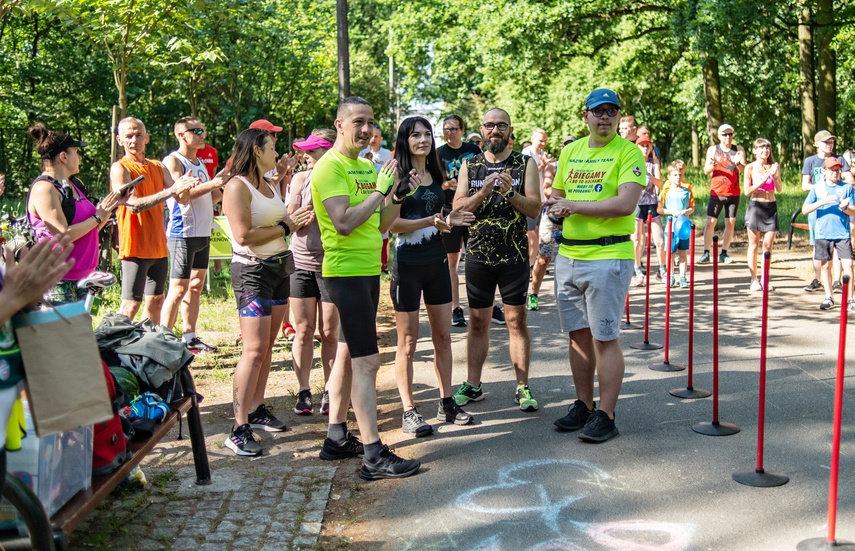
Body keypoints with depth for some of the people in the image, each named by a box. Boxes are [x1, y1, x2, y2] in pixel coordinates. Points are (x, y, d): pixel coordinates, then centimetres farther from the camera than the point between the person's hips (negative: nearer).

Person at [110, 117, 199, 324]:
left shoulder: (158, 167, 13)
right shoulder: (120, 168, -6)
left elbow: (182, 199, 7)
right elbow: (134, 205, -19)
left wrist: (185, 186, -17)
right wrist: (170, 190, -26)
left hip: (158, 245, 7)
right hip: (135, 246, -7)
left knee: (156, 301, 13)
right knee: (131, 304, -8)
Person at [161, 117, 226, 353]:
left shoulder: (200, 163, 18)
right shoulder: (172, 161, -7)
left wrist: (225, 186, 6)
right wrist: (211, 184, -24)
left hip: (203, 234, 8)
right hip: (182, 234, -8)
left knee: (196, 286, 10)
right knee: (178, 289, -7)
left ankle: (189, 337, 18)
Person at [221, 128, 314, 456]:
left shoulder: (271, 186, 15)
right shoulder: (237, 186, -11)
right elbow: (244, 235, -20)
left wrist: (299, 221, 3)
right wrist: (285, 225, -12)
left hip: (279, 267, 8)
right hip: (252, 270, -8)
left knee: (268, 345, 11)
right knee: (254, 350, -11)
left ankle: (257, 409, 22)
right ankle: (239, 429, -7)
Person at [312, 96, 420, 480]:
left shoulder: (367, 166, 14)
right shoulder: (331, 166, -13)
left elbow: (380, 224, 15)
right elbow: (343, 223, -25)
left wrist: (398, 195, 0)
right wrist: (380, 190, -18)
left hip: (368, 270, 9)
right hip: (346, 272, -9)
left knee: (347, 354, 15)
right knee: (367, 360, -10)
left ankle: (337, 437, 25)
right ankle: (374, 455, -5)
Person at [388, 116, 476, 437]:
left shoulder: (435, 175, 11)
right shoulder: (397, 175, -8)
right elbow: (391, 223, -16)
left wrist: (449, 221, 0)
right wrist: (430, 221, -24)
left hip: (436, 261, 6)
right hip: (407, 263, -6)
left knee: (443, 337, 10)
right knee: (408, 342, 1)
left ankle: (446, 404, 22)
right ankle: (408, 412, 9)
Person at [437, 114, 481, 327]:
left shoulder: (474, 150, 6)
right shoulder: (439, 154, 1)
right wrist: (446, 185, -20)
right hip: (450, 212, -1)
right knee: (452, 262, 2)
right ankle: (456, 309, 8)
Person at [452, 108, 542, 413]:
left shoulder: (525, 164, 1)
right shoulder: (470, 165, 6)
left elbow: (535, 208, -7)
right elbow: (458, 207, -3)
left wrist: (510, 193, -23)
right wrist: (484, 192, -20)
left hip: (514, 255, -2)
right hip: (478, 255, 2)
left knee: (516, 321, 3)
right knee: (477, 321, 8)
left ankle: (522, 387, 12)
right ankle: (472, 385, 18)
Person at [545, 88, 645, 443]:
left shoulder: (628, 152, -6)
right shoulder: (570, 151, 14)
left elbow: (626, 203, -18)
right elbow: (557, 194, 25)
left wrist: (575, 206, -15)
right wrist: (556, 206, 1)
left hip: (608, 257, -6)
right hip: (568, 255, 6)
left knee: (604, 338, -2)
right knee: (578, 335, 13)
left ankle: (606, 415, 8)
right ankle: (583, 405, 25)